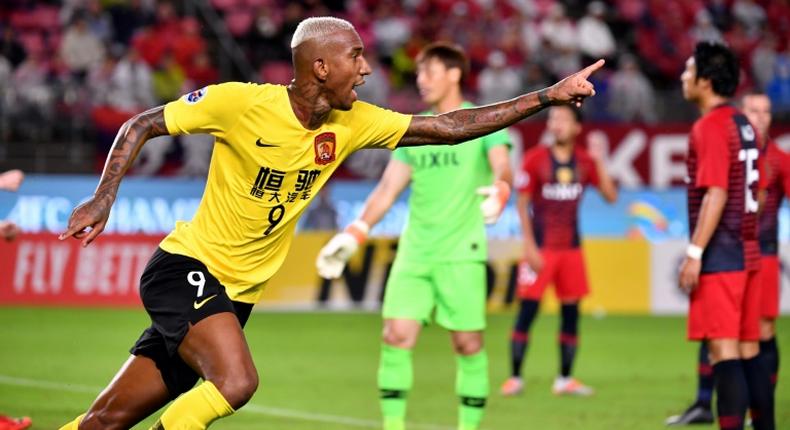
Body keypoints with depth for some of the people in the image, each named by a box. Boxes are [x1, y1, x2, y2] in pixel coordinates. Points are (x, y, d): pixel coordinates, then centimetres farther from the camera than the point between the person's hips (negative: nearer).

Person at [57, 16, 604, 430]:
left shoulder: (352, 123, 1)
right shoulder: (241, 103, -15)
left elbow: (449, 127, 4)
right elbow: (142, 125, -6)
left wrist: (547, 96, -1)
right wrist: (103, 197, -19)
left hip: (237, 294, 6)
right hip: (186, 268, -6)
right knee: (236, 381, -29)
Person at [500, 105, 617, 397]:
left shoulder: (585, 162, 6)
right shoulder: (535, 159, -3)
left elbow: (611, 196, 0)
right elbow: (522, 204, -4)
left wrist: (599, 163, -11)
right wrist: (529, 246, -10)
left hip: (571, 249, 4)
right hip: (541, 248, -4)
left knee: (571, 312, 4)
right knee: (527, 310, -7)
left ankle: (565, 379, 11)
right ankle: (515, 377, -1)